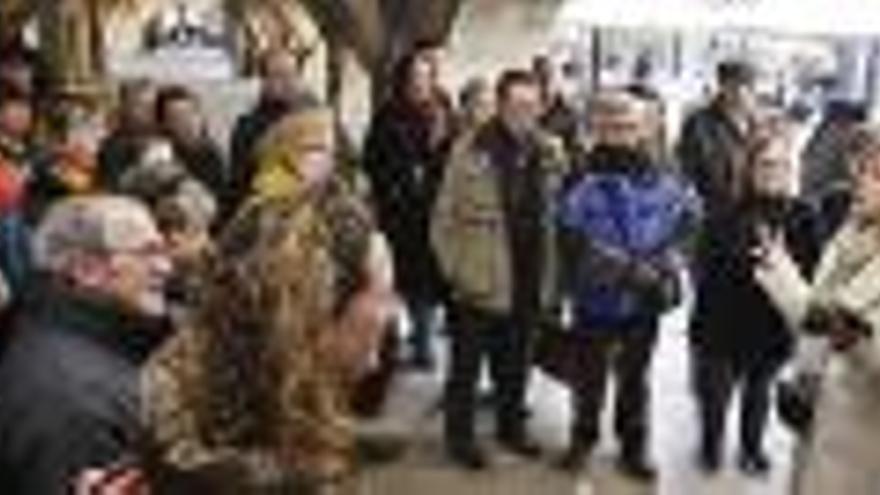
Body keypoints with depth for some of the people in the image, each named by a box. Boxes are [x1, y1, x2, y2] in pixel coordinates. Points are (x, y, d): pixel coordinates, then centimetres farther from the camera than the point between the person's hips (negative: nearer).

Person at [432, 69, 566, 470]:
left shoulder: (549, 153, 3)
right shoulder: (471, 153, -12)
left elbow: (554, 216, 10)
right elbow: (445, 219, -8)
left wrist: (548, 274, 6)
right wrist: (454, 269, -9)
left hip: (528, 283, 5)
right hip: (479, 282, -5)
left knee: (516, 363, 19)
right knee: (467, 364, 9)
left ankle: (512, 426, 37)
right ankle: (460, 437, 23)